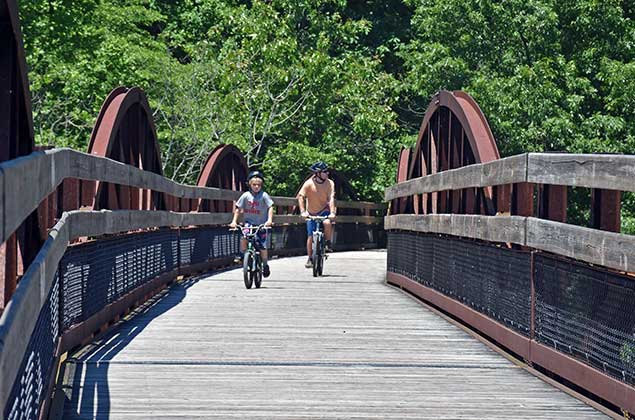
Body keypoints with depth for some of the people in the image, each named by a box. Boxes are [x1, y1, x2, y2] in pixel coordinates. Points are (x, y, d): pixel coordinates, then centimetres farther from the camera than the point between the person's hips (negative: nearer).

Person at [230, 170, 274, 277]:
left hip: (261, 224, -1)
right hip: (249, 222, 1)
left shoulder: (264, 195, -6)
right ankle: (242, 254, -6)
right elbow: (238, 208, 2)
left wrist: (269, 219, -20)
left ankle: (265, 265, 19)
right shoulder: (246, 195, -2)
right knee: (244, 236, -29)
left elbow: (270, 207, -7)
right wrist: (234, 221, -5)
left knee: (263, 246, 0)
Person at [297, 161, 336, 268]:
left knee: (327, 223, -32)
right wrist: (303, 211, -35)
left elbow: (331, 198, -20)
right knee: (310, 236, -2)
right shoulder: (309, 183, -17)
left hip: (324, 211, 0)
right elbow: (300, 196, -23)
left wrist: (332, 212, -33)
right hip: (311, 213, 0)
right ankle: (310, 259, 12)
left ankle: (328, 243, -8)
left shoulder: (329, 183, -12)